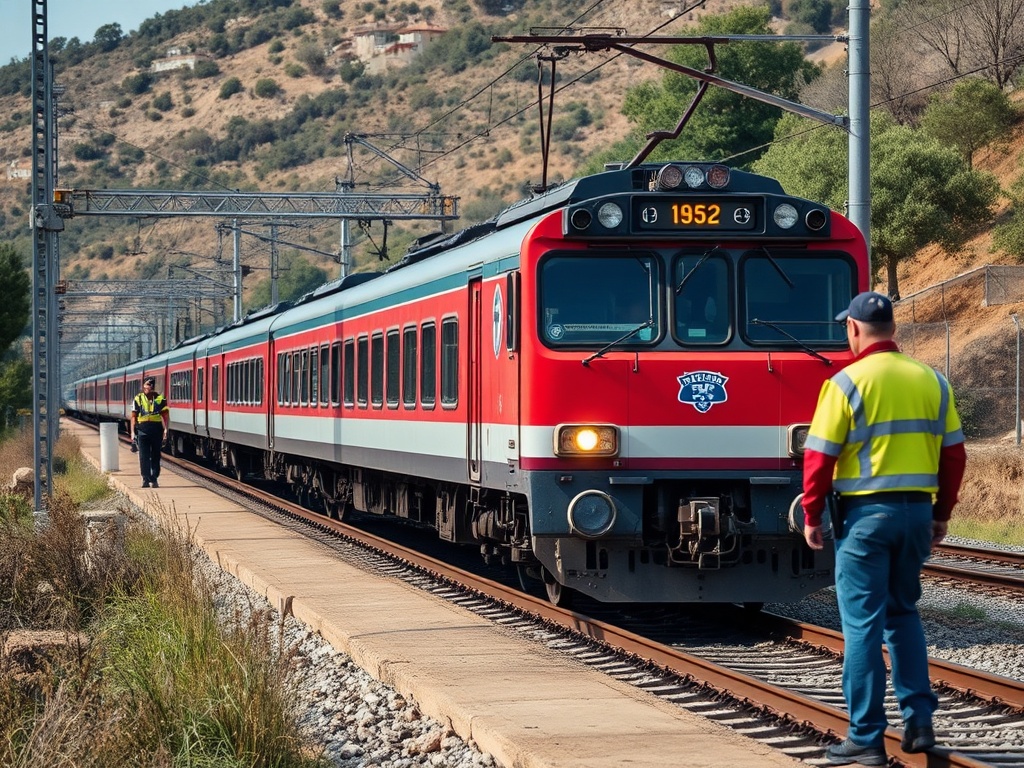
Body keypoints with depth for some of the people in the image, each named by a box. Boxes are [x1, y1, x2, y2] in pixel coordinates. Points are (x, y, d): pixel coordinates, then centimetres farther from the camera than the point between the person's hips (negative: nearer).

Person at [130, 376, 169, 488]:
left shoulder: (160, 399, 6)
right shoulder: (138, 399, 5)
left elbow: (165, 415, 2)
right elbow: (134, 416, 6)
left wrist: (165, 429, -10)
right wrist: (133, 432, -1)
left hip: (156, 429, 1)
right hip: (142, 429, -1)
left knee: (156, 456, 5)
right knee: (144, 456, -3)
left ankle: (154, 479, 12)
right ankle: (146, 479, 0)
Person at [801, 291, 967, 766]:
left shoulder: (847, 383, -9)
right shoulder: (931, 381, 6)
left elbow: (820, 457, -10)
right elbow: (954, 454, 9)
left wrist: (811, 517, 0)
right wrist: (941, 514, 18)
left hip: (865, 513, -5)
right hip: (917, 510, 5)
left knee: (863, 624, 0)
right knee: (903, 614, 20)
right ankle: (919, 722, 14)